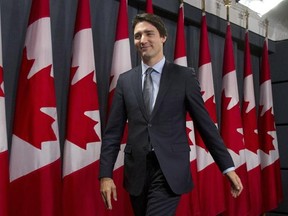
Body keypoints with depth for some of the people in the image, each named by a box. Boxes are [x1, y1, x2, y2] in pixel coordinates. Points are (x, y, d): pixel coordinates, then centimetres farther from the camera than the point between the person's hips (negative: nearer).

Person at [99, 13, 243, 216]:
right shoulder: (125, 80, 7)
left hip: (170, 169, -3)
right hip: (136, 170, 3)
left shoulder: (184, 76, 0)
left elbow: (206, 124, 2)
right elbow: (113, 131, 6)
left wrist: (228, 167, 1)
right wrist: (106, 174, -1)